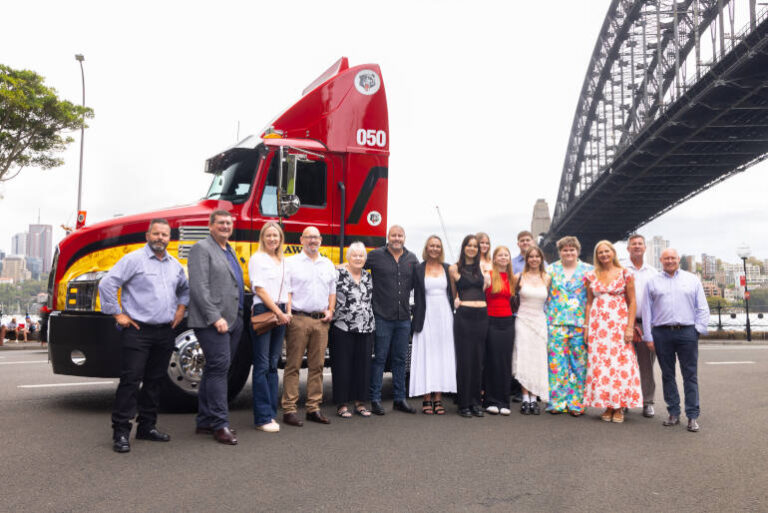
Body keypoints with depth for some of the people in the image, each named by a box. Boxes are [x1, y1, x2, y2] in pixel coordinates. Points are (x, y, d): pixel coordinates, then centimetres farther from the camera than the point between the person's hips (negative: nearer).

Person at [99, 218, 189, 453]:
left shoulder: (175, 265, 14)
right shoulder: (134, 259, -6)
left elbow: (185, 288, 31)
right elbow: (107, 284, -11)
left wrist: (181, 308, 16)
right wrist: (118, 314, -11)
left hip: (165, 332, 6)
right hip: (137, 330, -6)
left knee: (155, 381, 12)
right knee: (130, 380, -8)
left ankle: (147, 426, 22)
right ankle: (121, 432, -2)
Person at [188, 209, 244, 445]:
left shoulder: (229, 251, 21)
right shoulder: (202, 249, -6)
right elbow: (199, 287, -15)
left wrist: (239, 317, 17)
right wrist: (215, 317, -20)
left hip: (232, 321, 9)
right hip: (212, 322, -9)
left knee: (214, 370, 12)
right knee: (219, 368, -11)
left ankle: (205, 421, 19)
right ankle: (220, 424, -6)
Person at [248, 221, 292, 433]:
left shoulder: (283, 262, 18)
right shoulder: (257, 259, -1)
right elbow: (260, 289, -8)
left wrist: (287, 313, 2)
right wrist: (278, 312, -10)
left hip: (281, 315, 7)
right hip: (263, 312, -7)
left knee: (273, 365, 9)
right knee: (262, 365, -6)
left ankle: (272, 413, 13)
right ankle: (263, 418, -5)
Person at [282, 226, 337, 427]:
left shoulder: (328, 264, 16)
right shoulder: (292, 263, 2)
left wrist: (330, 311, 7)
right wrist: (287, 313, -14)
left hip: (321, 320, 5)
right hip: (298, 318, -5)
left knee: (317, 365, 7)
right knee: (293, 365, -3)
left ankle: (313, 408, 14)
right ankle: (289, 409, 1)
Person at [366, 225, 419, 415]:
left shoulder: (412, 259, 10)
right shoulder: (376, 255, -2)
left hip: (404, 318, 4)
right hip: (382, 316, -4)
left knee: (400, 359, 11)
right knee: (379, 358, 0)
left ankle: (399, 399, 20)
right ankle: (375, 400, 8)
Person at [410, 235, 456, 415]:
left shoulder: (447, 268, 10)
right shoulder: (419, 269, 3)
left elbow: (453, 293, 12)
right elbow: (416, 295, 1)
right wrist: (417, 318, -6)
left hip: (444, 315, 2)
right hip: (427, 316, -2)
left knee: (443, 355, 3)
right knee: (426, 355, -2)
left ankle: (438, 398, 8)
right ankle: (427, 399, 3)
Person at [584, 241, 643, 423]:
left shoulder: (625, 274, 3)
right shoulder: (591, 276, 10)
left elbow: (632, 302, 1)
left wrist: (630, 327, -7)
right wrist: (586, 326, 6)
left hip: (619, 323, -2)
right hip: (598, 325, 2)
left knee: (621, 363, -5)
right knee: (599, 364, 0)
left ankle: (619, 407, 5)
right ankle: (607, 406, 10)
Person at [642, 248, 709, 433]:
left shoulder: (692, 279, 13)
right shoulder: (652, 282, 12)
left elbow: (702, 307, 10)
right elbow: (646, 310, 9)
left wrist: (699, 328, -3)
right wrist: (648, 336, 2)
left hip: (687, 332, -1)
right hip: (662, 333, 1)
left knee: (690, 375, -1)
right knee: (668, 375, 6)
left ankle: (693, 416, 3)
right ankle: (673, 414, 14)